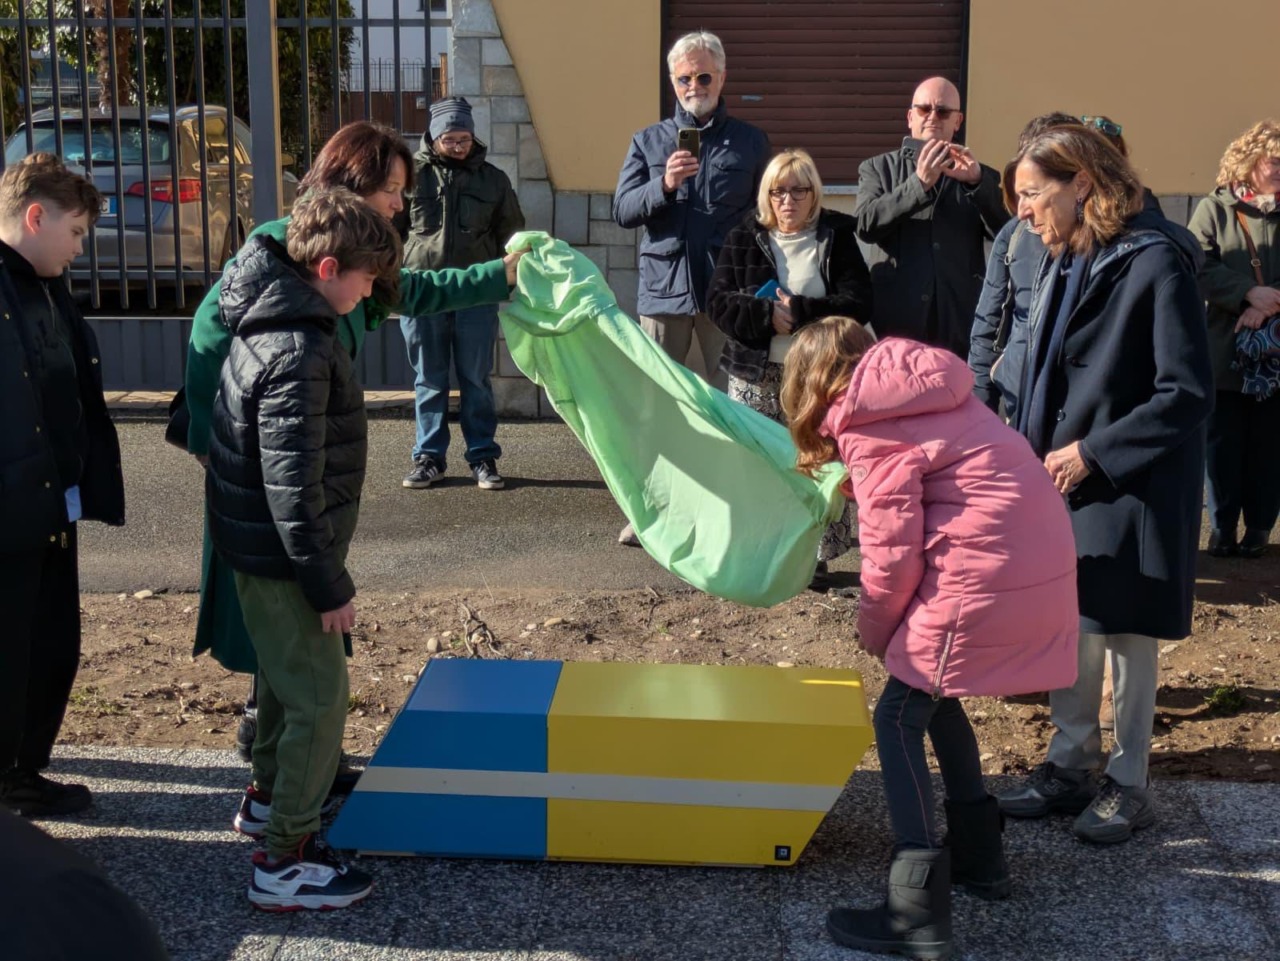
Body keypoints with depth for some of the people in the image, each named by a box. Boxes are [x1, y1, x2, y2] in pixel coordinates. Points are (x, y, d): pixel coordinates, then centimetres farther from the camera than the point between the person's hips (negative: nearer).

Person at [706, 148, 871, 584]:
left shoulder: (836, 238, 5)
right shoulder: (743, 239, 8)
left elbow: (858, 303, -5)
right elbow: (718, 302, -1)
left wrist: (799, 312, -16)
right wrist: (766, 314, -17)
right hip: (755, 375, 1)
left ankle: (815, 554, 6)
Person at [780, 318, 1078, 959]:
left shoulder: (872, 425, -8)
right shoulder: (920, 389, 18)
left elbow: (893, 548, -11)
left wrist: (874, 629, 4)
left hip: (986, 579, -9)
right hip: (1041, 562, 9)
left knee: (898, 716, -1)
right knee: (934, 693, 24)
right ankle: (978, 855, 34)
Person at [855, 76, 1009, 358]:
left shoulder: (981, 177, 15)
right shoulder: (878, 168, 11)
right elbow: (866, 224, -7)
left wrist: (977, 181, -14)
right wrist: (919, 183, -19)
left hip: (960, 329, 1)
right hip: (893, 326, -1)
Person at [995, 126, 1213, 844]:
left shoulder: (1156, 262, -16)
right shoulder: (1063, 263, 8)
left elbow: (1190, 394, -18)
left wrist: (1093, 453, -18)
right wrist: (1035, 456, 6)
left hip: (1130, 485, -7)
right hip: (1064, 481, 7)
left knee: (1126, 635, 4)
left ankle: (1129, 784, 19)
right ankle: (1071, 766, 26)